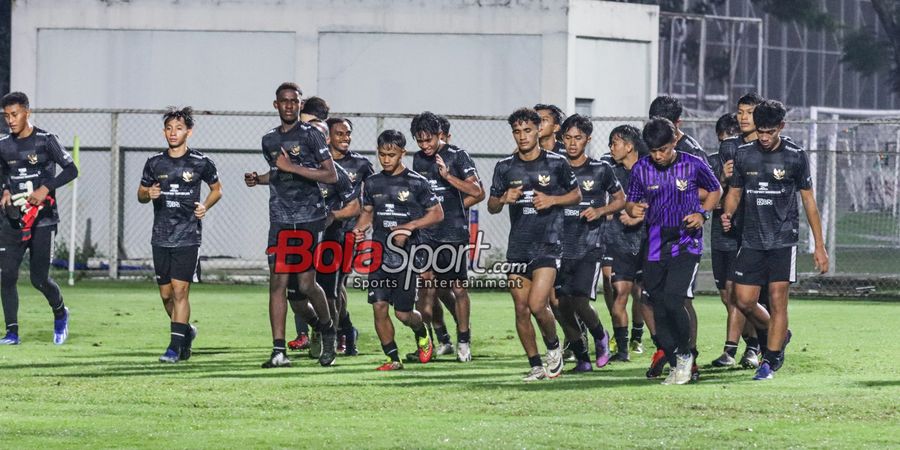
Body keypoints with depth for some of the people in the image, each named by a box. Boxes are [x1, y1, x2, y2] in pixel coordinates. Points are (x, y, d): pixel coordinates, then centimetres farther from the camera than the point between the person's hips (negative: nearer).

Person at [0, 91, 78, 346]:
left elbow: (71, 170, -8)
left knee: (39, 279, -5)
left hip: (42, 220, -5)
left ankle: (60, 313, 25)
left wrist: (46, 188, -19)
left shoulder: (45, 141, -5)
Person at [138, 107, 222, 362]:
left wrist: (205, 206, -6)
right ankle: (186, 331, 32)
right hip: (161, 237, 4)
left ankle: (175, 346, -10)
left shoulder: (201, 163, -1)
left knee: (180, 290, -12)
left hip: (188, 237, -4)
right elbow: (141, 194, 16)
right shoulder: (154, 163, 6)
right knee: (166, 294, 8)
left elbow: (217, 189, 13)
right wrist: (149, 195, -8)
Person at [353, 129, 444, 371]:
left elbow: (437, 213, 0)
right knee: (379, 307, -5)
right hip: (379, 253, 4)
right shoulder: (373, 183, 9)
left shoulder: (416, 183, -3)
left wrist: (409, 227, -13)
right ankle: (393, 358, 6)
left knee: (403, 312, -3)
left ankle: (422, 333, 31)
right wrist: (360, 228, -1)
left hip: (406, 255, -4)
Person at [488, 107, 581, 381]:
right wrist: (504, 199, -11)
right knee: (521, 309, 3)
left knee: (537, 305, -16)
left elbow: (576, 195, 9)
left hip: (547, 244, -4)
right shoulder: (505, 167, 5)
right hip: (517, 246, 4)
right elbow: (492, 206, 12)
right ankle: (535, 366, 15)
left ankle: (553, 346, 12)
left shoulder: (556, 163, -1)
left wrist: (552, 200, -9)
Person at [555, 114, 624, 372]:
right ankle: (582, 358, 11)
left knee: (580, 302, -15)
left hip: (590, 248, -3)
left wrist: (600, 211, -5)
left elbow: (620, 200, 13)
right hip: (561, 247, 3)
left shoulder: (600, 170, 2)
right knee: (563, 304, -2)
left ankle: (600, 338, 15)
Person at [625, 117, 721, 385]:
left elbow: (715, 190, 12)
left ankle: (685, 353, 0)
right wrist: (633, 209, -14)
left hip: (686, 242, -4)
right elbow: (631, 202, 10)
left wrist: (702, 214, -5)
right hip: (656, 244, 4)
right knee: (659, 308, 3)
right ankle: (676, 366, 15)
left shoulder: (693, 165, -4)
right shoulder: (641, 169, 1)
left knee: (673, 300, -20)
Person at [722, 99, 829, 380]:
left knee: (777, 301, -8)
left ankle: (770, 361, 1)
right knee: (744, 301, 0)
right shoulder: (744, 155, 6)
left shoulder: (795, 157, -1)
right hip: (752, 240, 3)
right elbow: (734, 192, 16)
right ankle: (778, 336, 27)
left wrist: (819, 246, 3)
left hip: (783, 240, -3)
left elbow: (809, 201, 4)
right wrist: (727, 213, -8)